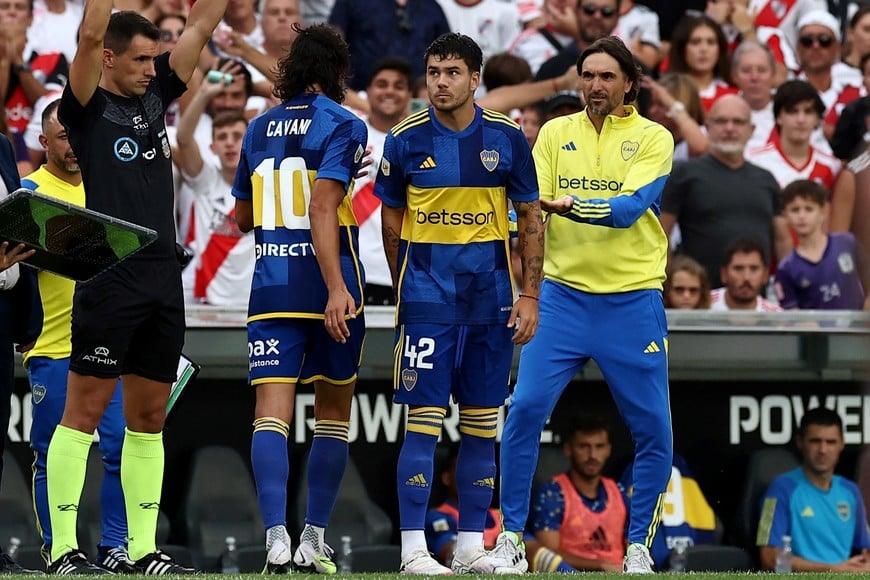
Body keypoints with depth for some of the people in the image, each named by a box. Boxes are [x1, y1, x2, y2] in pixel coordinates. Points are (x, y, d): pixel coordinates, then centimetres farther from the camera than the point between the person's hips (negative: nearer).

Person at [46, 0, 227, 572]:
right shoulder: (87, 108, -2)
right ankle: (64, 547, -5)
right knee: (86, 412, -5)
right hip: (109, 278, -7)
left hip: (164, 280, 7)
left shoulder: (155, 96, 16)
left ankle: (143, 547, 13)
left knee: (150, 418, 9)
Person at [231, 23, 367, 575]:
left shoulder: (260, 127, 13)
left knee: (272, 414, -7)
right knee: (334, 414, 13)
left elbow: (243, 216, 22)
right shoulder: (343, 124, -4)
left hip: (271, 286, 3)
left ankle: (276, 534, -24)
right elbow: (322, 208, -17)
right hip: (325, 285, -3)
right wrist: (337, 287, -22)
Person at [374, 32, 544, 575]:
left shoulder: (507, 138, 2)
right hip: (427, 290, -2)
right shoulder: (406, 140, -2)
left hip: (490, 290, 2)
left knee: (482, 421, 6)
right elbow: (392, 221, 8)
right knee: (424, 418, -7)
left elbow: (531, 218, 7)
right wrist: (405, 290, 9)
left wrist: (530, 295, 1)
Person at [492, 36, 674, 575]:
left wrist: (571, 205, -29)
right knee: (525, 409, -10)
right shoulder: (555, 133, 9)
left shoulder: (654, 138, 0)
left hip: (632, 302, -1)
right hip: (564, 294, 1)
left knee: (653, 429, -2)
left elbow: (631, 206, -15)